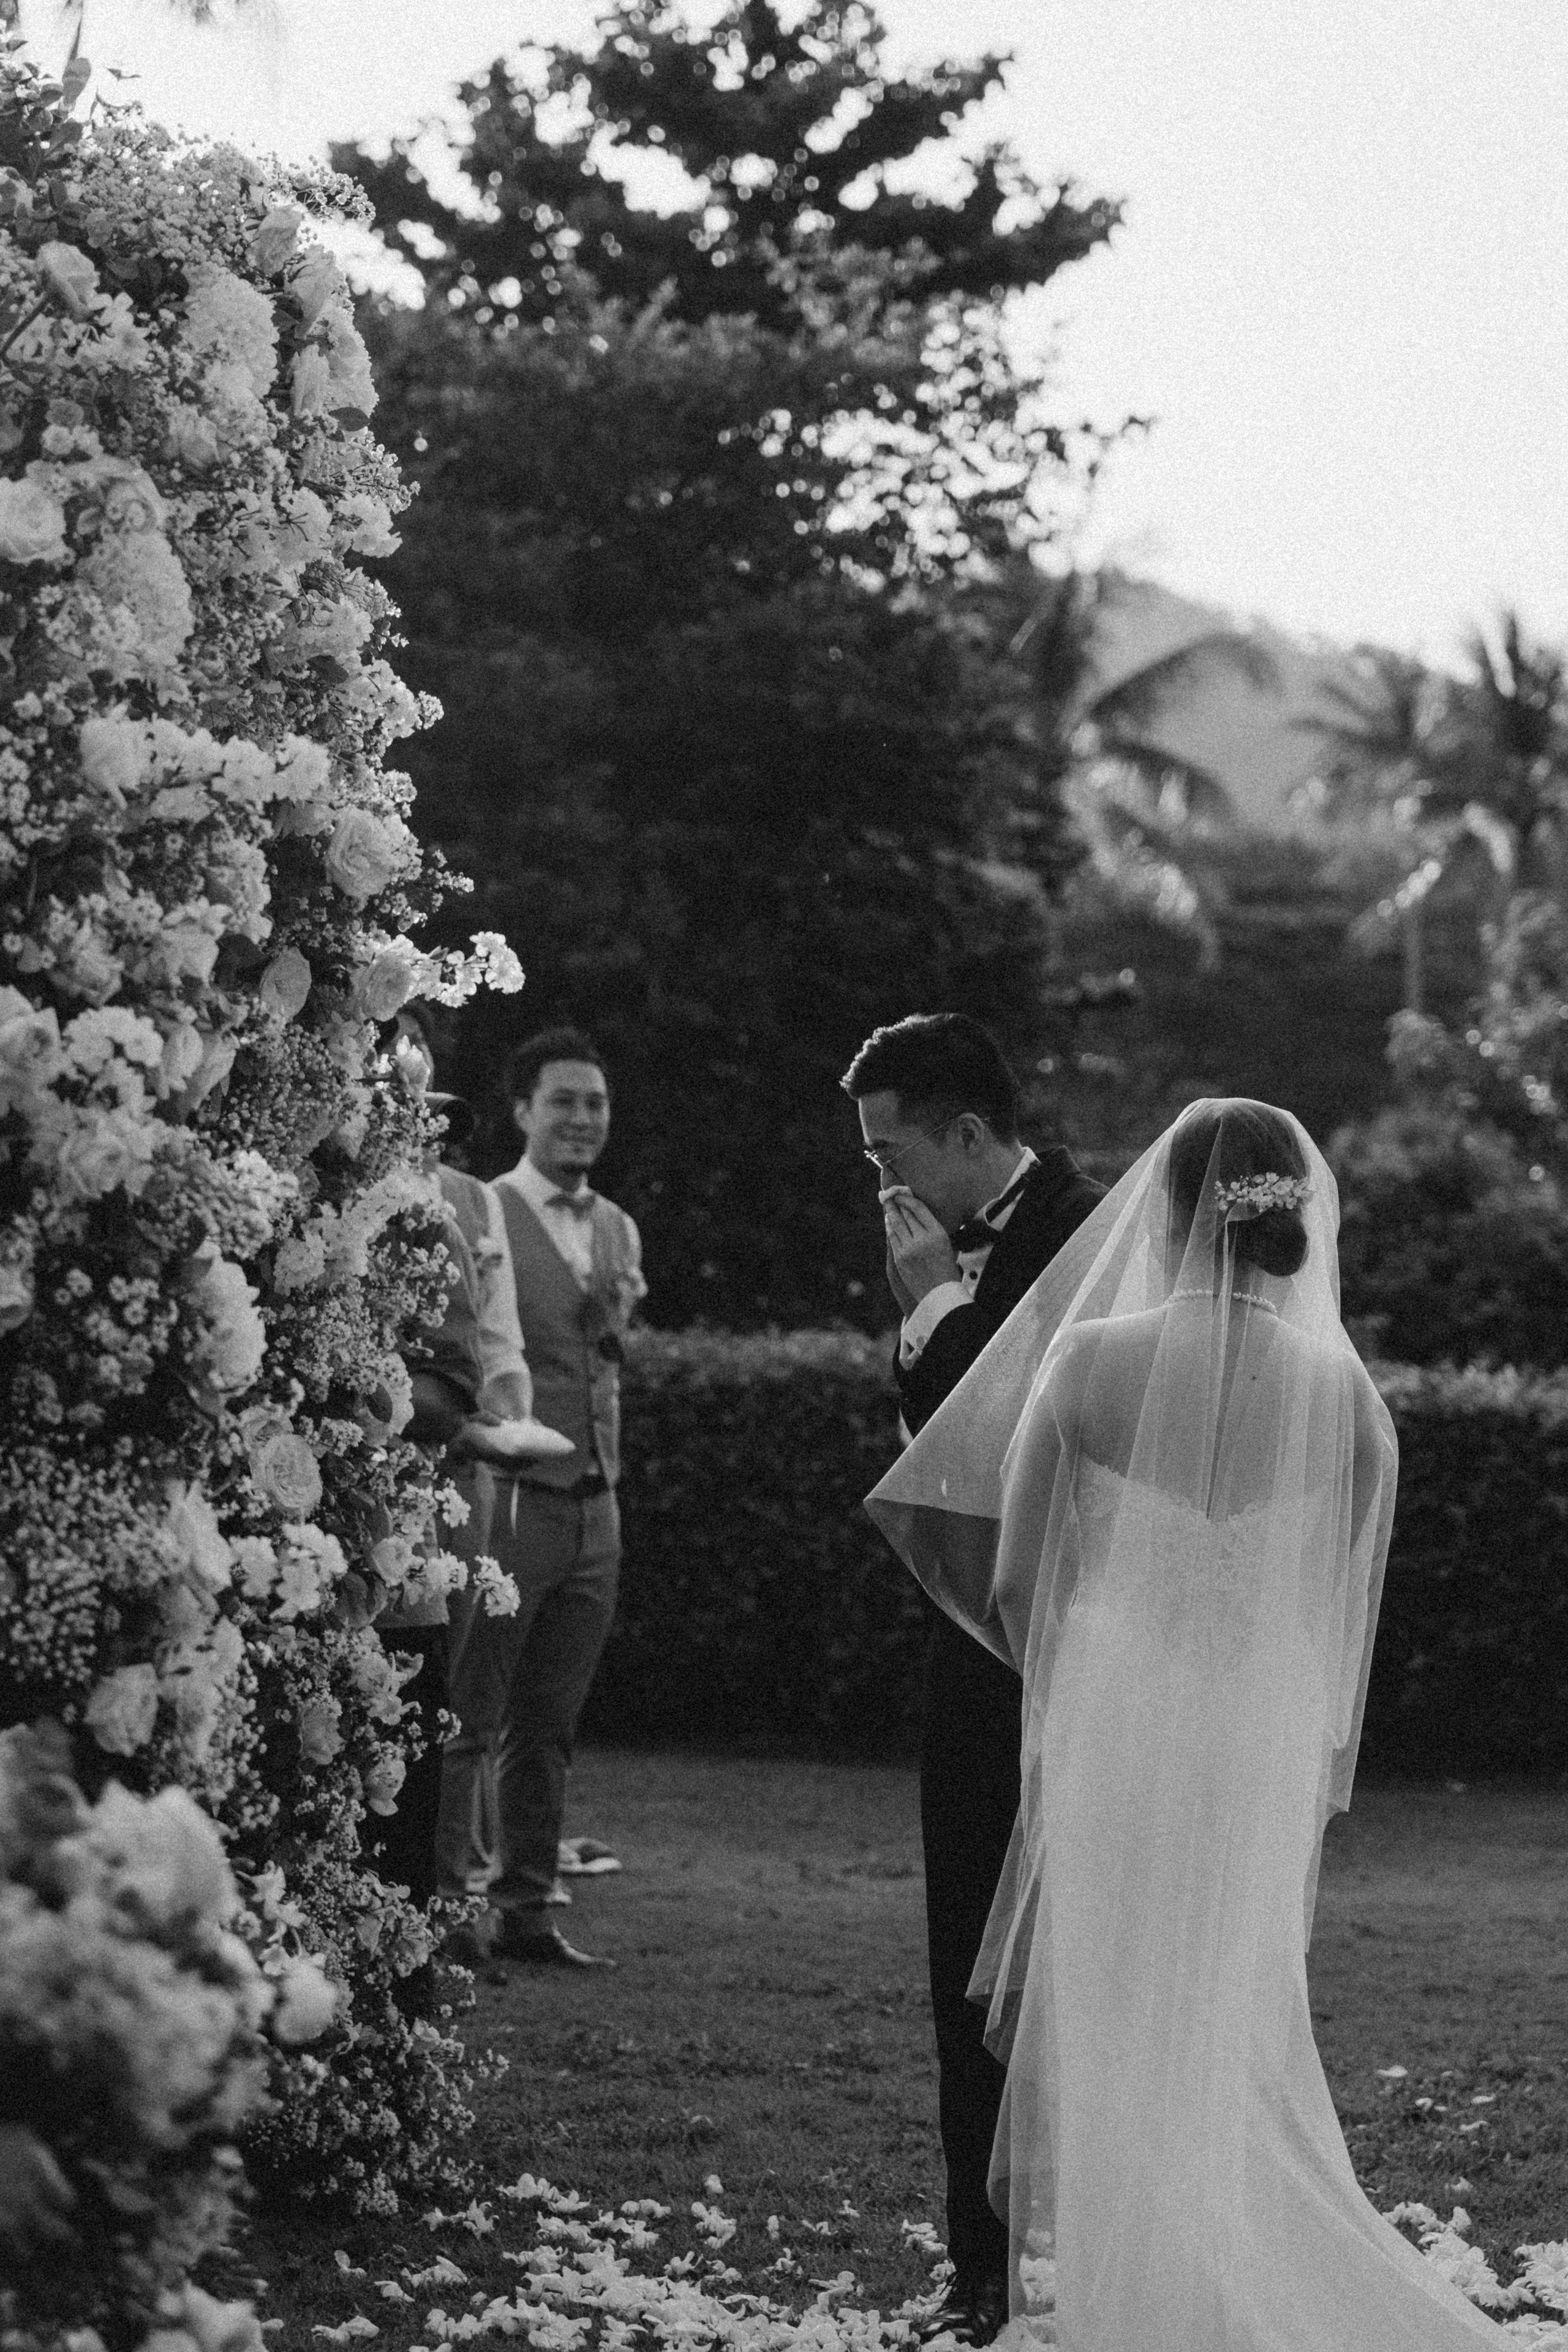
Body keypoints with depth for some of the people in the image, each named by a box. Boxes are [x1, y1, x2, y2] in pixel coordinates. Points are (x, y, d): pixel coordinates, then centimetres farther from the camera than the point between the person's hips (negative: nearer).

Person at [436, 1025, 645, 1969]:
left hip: (596, 1506, 7)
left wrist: (616, 1319, 11)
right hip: (510, 1500, -7)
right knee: (467, 1722, -3)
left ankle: (525, 1910, 18)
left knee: (551, 1729, 11)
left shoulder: (618, 1228, 15)